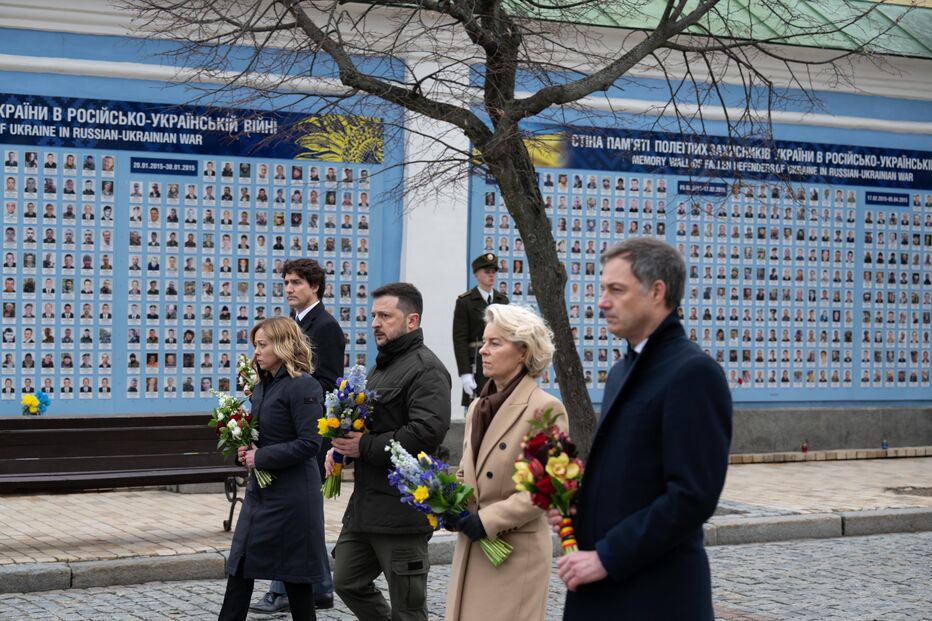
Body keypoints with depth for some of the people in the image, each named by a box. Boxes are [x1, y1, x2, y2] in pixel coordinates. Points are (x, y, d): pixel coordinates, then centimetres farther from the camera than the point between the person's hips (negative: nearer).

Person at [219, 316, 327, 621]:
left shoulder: (303, 386, -14)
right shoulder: (262, 386, 13)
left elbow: (309, 443, -20)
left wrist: (261, 457, -17)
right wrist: (246, 450, 0)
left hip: (291, 493, -9)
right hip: (260, 489, 9)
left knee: (294, 572, 1)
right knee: (240, 568, 6)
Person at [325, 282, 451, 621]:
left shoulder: (426, 369, -13)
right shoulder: (381, 366, 18)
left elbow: (427, 432, -27)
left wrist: (365, 447, -19)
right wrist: (339, 447, 9)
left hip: (402, 509, -10)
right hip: (365, 504, 10)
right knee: (348, 582, 16)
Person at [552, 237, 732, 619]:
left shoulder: (693, 373, -14)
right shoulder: (623, 371, 15)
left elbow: (693, 496, -20)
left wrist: (607, 557, -18)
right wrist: (576, 504, 3)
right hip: (601, 589, 8)